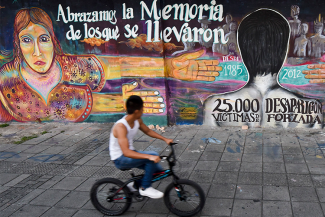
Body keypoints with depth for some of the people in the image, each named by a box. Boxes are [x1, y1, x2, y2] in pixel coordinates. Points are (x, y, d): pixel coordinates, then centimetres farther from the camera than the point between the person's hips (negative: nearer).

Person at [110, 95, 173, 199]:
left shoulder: (137, 121, -3)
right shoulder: (121, 126, -29)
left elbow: (148, 131, 16)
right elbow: (126, 152, -38)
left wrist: (165, 139, 4)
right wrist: (149, 156, -47)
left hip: (130, 153, 8)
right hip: (120, 159, -8)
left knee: (158, 170, -3)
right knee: (153, 155, -25)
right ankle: (145, 188, -10)